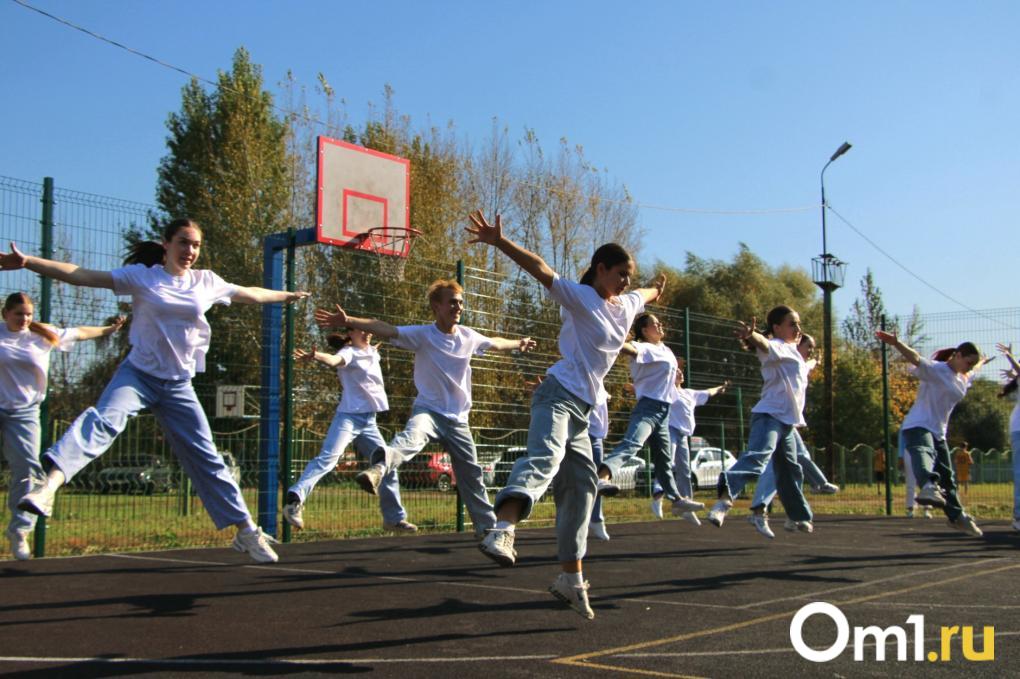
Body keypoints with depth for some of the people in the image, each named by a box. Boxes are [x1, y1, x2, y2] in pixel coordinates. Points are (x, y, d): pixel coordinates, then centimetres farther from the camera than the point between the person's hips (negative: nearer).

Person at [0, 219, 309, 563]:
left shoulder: (207, 282, 6)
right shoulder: (141, 276, -4)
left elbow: (249, 294, 23)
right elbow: (83, 276, -11)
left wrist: (287, 295, 35)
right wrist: (28, 261, -20)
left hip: (179, 385, 3)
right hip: (138, 374, -3)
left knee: (206, 458, 6)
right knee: (103, 419, -32)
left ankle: (247, 531, 13)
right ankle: (49, 483, -49)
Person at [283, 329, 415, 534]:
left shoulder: (373, 352, 15)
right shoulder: (349, 352, -7)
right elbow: (334, 359, -34)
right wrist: (315, 355, -52)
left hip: (369, 420, 7)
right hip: (348, 416, -7)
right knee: (327, 458, -26)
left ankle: (394, 518, 24)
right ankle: (295, 498, -37)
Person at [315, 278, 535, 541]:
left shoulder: (469, 336, 4)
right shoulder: (422, 334, -11)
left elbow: (495, 343, 26)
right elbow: (385, 329, -25)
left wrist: (518, 343, 43)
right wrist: (348, 320, -40)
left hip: (458, 418, 5)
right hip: (428, 410, -5)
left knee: (471, 474, 13)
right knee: (411, 437, -39)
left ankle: (487, 526, 28)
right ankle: (378, 469, -67)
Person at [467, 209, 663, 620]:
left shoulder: (628, 303, 19)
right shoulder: (580, 296, -4)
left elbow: (648, 296, 44)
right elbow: (541, 270, -18)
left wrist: (656, 291, 66)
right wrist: (499, 242, -31)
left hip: (582, 409, 8)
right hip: (559, 396, -8)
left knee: (581, 488, 8)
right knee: (544, 458, -34)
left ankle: (571, 578, 16)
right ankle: (502, 532, -55)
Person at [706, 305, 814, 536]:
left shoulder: (792, 351, 22)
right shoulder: (775, 347, -6)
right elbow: (764, 344, -33)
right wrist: (751, 335, -53)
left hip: (787, 421, 9)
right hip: (770, 415, -9)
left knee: (791, 472, 21)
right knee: (757, 456, -32)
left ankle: (798, 517, 37)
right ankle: (725, 498, -51)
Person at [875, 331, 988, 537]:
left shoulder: (964, 380, 16)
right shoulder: (935, 369, -10)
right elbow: (916, 358, -30)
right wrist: (896, 344, -47)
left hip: (938, 433, 9)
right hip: (918, 427, -9)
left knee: (947, 477, 20)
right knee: (923, 454, -40)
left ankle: (958, 516, 36)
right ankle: (929, 487, -69)